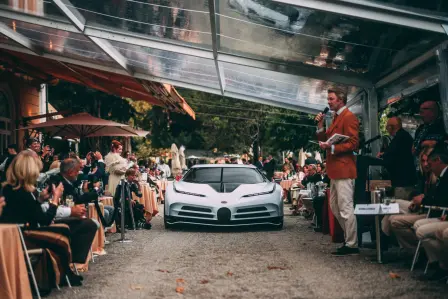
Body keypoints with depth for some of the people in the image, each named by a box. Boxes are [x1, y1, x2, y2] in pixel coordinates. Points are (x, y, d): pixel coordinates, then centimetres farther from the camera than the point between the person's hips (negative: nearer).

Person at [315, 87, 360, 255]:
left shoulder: (348, 117, -10)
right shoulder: (336, 118, 20)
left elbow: (353, 143, -18)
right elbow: (325, 140, 19)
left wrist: (332, 148, -24)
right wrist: (320, 126, 5)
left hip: (343, 169, -11)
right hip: (335, 170, 11)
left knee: (345, 208, -8)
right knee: (335, 207, 16)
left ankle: (352, 245, -3)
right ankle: (349, 238, 23)